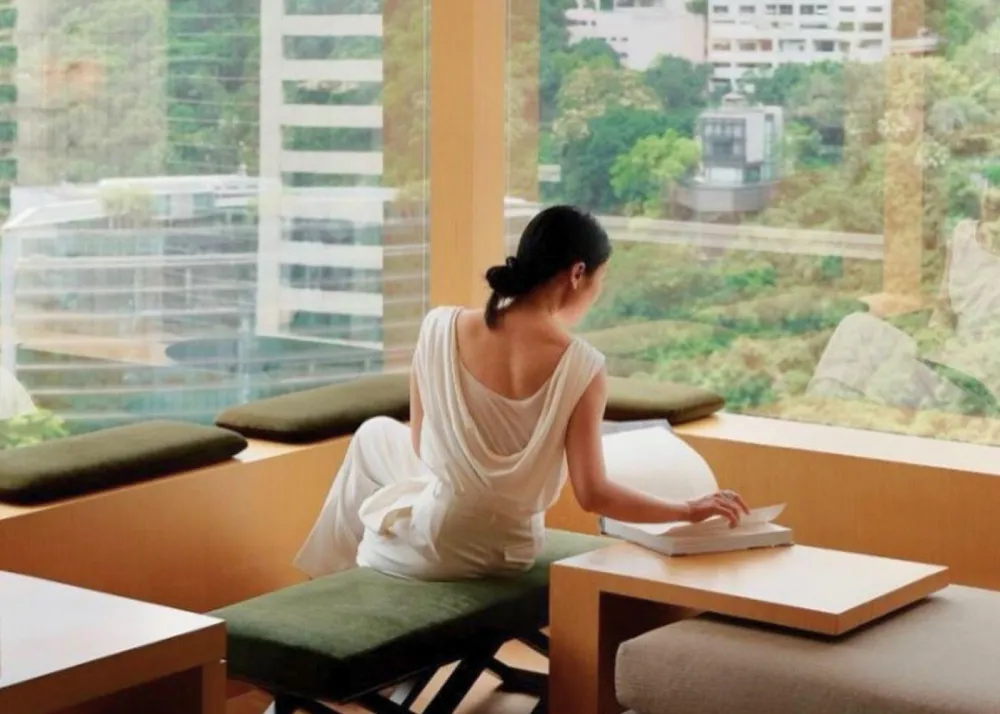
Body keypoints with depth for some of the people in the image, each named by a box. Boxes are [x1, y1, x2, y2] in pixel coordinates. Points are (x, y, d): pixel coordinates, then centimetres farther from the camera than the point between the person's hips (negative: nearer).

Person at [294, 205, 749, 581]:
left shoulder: (441, 327, -15)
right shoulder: (582, 367, -19)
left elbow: (420, 444, -1)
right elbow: (593, 496, -17)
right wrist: (689, 511, -5)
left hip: (429, 547, -1)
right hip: (506, 553, 1)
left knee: (376, 435, 33)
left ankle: (337, 575, 47)